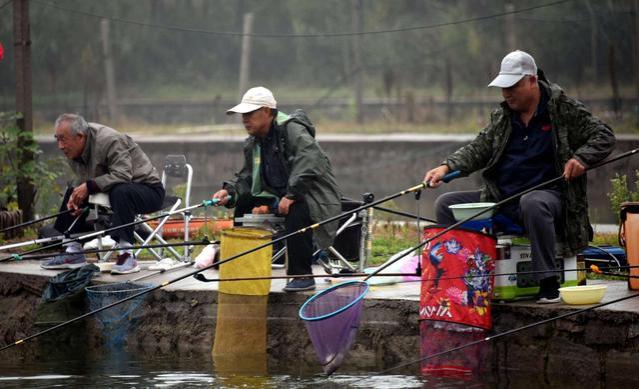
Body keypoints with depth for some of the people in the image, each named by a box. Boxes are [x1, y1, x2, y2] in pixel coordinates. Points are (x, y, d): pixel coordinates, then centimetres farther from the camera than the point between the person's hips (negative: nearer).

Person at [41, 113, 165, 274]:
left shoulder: (110, 141, -27)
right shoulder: (72, 152, 0)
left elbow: (122, 175, -35)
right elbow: (83, 181, 10)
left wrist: (89, 186, -34)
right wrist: (76, 196, -11)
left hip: (149, 189, -9)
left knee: (121, 192, -39)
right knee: (71, 193, 7)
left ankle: (127, 254, -36)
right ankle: (73, 250, 7)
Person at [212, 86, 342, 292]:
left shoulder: (292, 130, -17)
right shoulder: (253, 144, 10)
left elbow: (310, 164, -31)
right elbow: (246, 178, 15)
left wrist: (291, 195, -35)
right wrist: (230, 192, -6)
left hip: (313, 195, -9)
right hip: (280, 196, 9)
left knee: (297, 212, -38)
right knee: (243, 202, 0)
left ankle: (303, 276, -29)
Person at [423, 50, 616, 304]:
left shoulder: (564, 109, -1)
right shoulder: (501, 117, 13)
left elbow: (604, 137, 0)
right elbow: (479, 149, 9)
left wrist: (581, 159, -20)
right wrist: (447, 167, -9)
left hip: (547, 194, -6)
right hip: (501, 199, 6)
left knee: (532, 203, -42)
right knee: (445, 205, -5)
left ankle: (549, 284, -36)